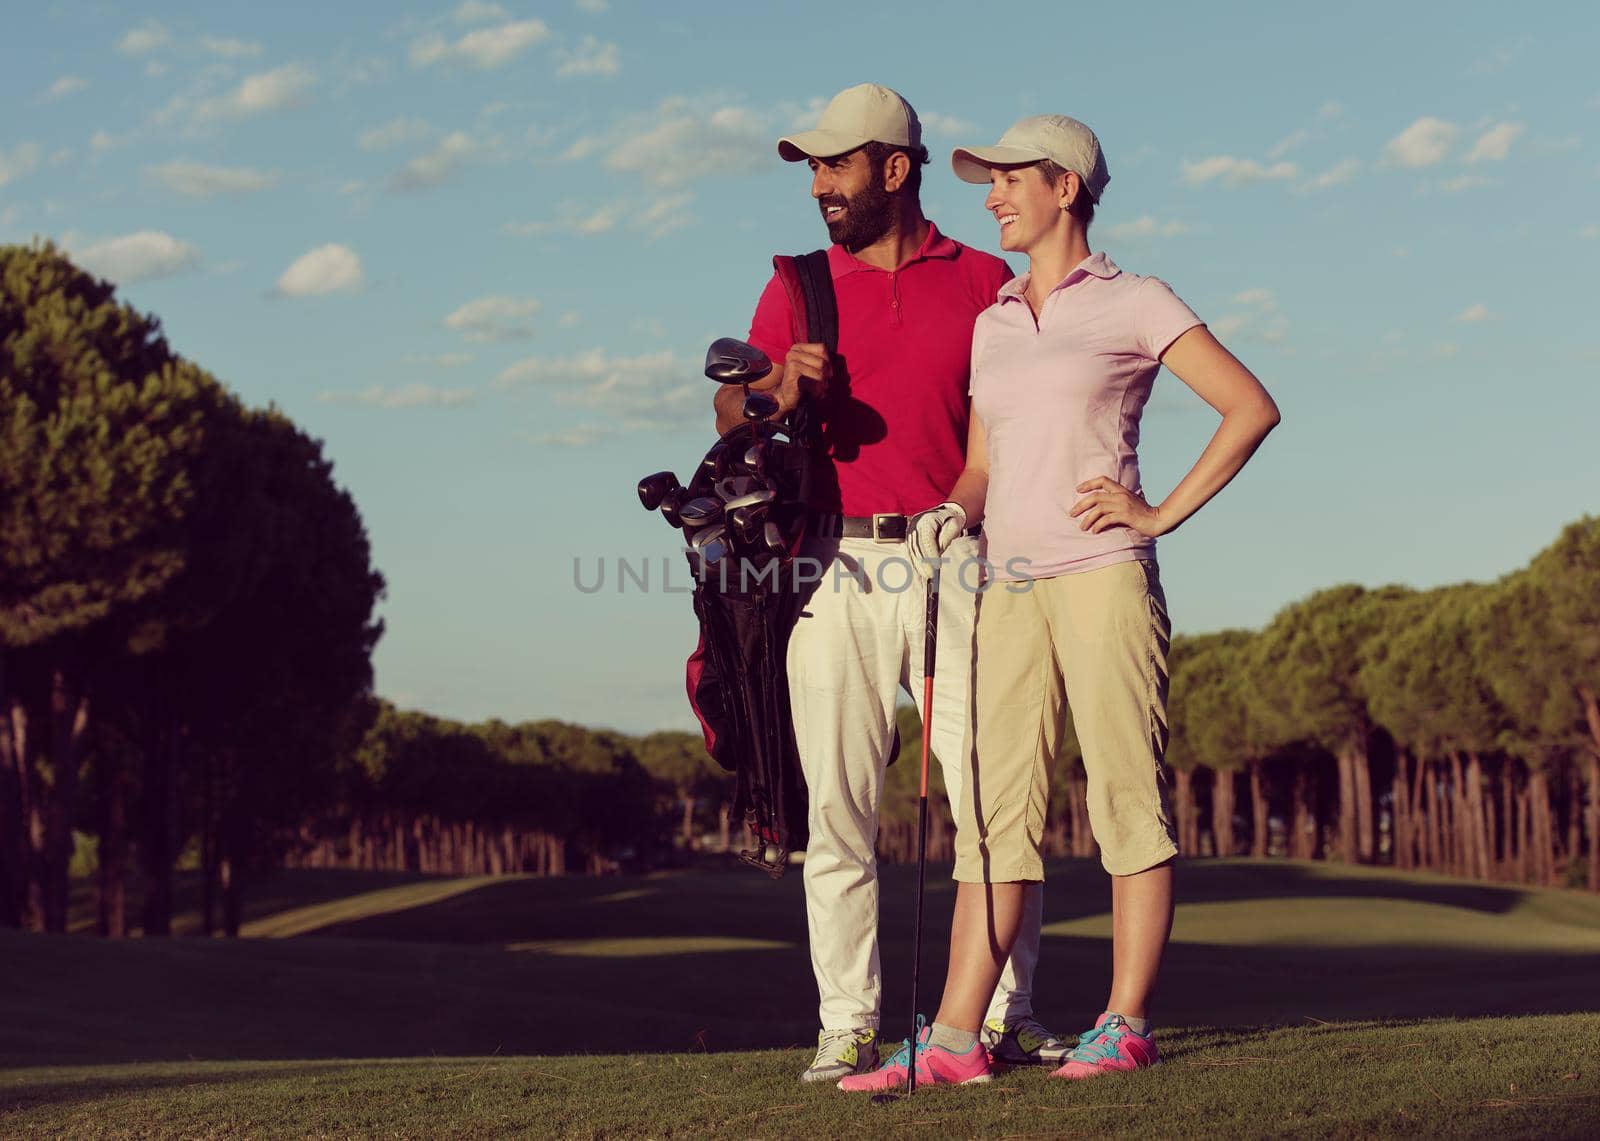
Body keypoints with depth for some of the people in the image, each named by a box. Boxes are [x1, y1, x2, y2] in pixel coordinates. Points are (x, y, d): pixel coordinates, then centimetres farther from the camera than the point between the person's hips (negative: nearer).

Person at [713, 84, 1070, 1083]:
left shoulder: (985, 282, 10)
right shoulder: (798, 287, 15)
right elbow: (729, 413, 8)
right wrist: (777, 393, -14)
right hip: (835, 569, 1)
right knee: (838, 809, -1)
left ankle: (1008, 1014, 3)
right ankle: (849, 1027, 3)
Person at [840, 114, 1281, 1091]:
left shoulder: (1133, 305, 1)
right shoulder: (992, 324, 19)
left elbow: (1251, 407, -2)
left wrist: (1163, 514, -7)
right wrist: (953, 516, 0)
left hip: (1102, 573, -6)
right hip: (1011, 587, 6)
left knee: (1129, 798, -3)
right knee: (996, 806, 0)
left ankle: (1127, 1025, 2)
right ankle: (956, 1039, -3)